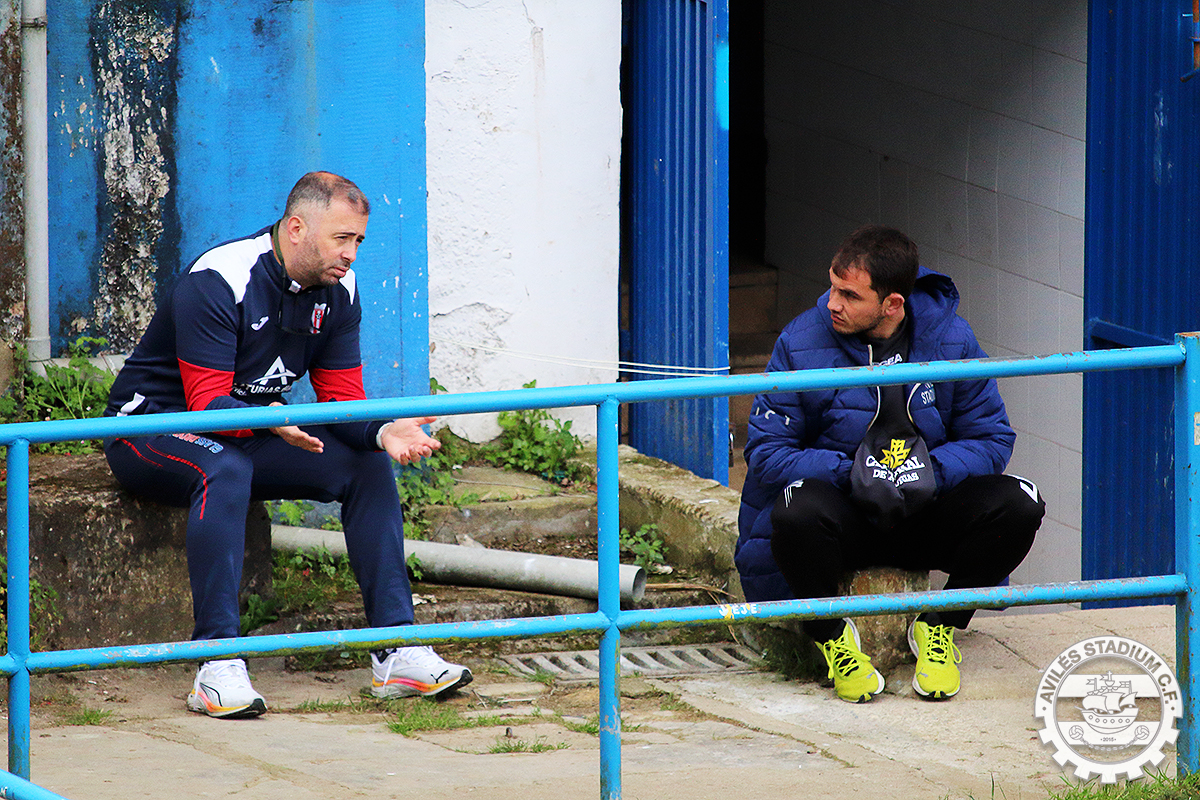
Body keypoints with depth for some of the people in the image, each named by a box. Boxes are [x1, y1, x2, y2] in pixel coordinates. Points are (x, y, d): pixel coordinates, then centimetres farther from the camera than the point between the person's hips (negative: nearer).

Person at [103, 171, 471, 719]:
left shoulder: (337, 289, -2)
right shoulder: (218, 280, -25)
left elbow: (342, 397, -2)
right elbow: (209, 403, -29)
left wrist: (382, 433, -24)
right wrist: (268, 420, -49)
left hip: (254, 431, 7)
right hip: (155, 424, -7)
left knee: (368, 465, -10)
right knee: (226, 471, -39)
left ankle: (395, 650, -10)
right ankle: (217, 667, -41)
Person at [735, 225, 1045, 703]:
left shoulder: (950, 341, -5)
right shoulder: (802, 344, -10)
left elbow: (991, 439, -1)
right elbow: (766, 451, -10)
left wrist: (932, 471, -21)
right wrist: (851, 474, -25)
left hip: (924, 515, 2)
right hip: (841, 512, -2)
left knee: (1018, 504, -23)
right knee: (798, 511, -38)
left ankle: (939, 628, -1)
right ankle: (832, 636, -8)